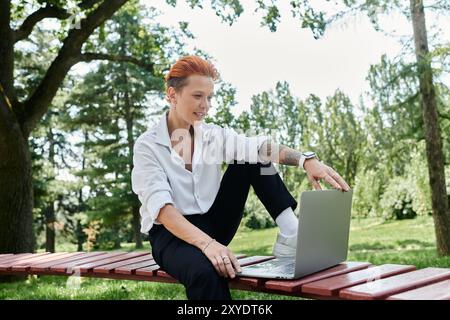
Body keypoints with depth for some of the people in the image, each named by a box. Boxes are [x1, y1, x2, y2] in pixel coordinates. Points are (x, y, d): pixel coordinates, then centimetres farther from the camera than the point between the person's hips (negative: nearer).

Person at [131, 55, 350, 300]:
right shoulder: (148, 145, -12)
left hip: (213, 223, 6)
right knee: (205, 272, -41)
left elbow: (257, 147, -15)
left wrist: (305, 159, -34)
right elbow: (160, 206, -25)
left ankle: (290, 234, -14)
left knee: (253, 160, -7)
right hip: (171, 233, -5)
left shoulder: (213, 135, 3)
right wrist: (207, 243, -40)